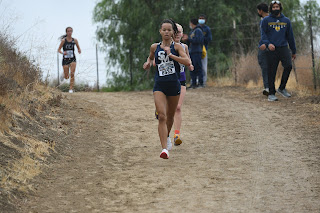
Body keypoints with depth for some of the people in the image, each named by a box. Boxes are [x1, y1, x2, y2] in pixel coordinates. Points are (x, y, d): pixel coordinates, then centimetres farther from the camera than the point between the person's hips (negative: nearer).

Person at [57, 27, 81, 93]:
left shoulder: (75, 40, 0)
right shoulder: (63, 40, -6)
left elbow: (78, 48, 10)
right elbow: (59, 50, -2)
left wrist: (79, 51, -13)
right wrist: (63, 53, -23)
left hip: (72, 59, 1)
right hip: (65, 59, -1)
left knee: (72, 74, -16)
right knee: (66, 77, 5)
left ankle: (71, 89, -7)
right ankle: (64, 73, 43)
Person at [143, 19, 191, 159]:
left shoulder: (177, 47, -2)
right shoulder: (155, 47, 6)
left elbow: (187, 62, -16)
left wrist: (170, 54, -22)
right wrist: (148, 62, 6)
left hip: (174, 84, 0)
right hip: (159, 85, 0)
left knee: (170, 116, 16)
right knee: (162, 116, -16)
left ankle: (167, 137, 46)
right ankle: (164, 149, -21)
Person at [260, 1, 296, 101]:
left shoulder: (286, 20, 12)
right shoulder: (266, 20, 4)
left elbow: (290, 36, 15)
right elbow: (263, 34, -1)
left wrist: (293, 51, 15)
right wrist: (267, 43, -20)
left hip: (283, 48, 2)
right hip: (272, 49, -2)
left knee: (288, 66, -18)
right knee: (271, 72, -2)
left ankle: (282, 88, -1)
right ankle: (271, 94, 6)